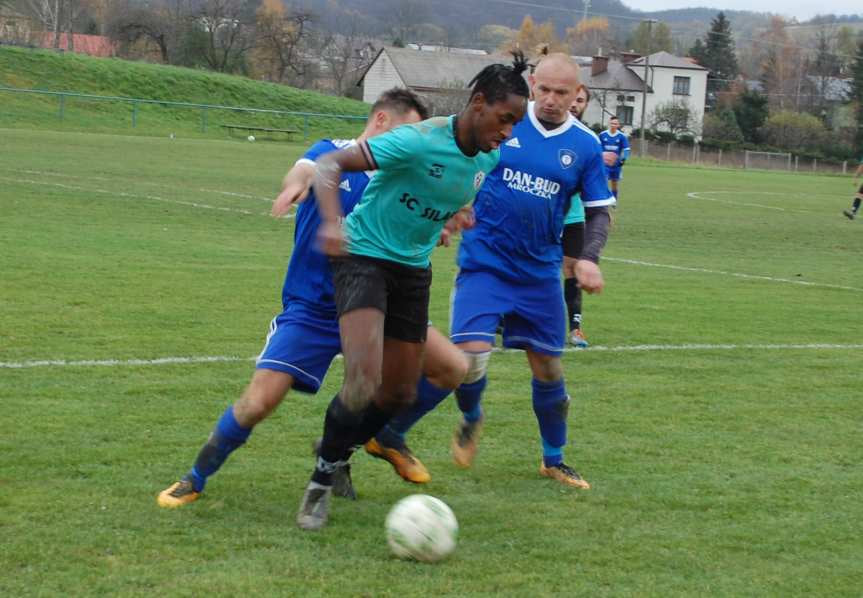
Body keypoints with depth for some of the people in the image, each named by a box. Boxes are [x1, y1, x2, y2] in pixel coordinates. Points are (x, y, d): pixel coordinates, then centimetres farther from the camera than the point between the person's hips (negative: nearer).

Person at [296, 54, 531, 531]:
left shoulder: (490, 156, -2)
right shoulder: (420, 141, -25)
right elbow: (331, 163, -26)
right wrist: (331, 222, -40)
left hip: (414, 269, 7)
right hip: (364, 256, -7)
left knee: (400, 393, 9)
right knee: (363, 382, -23)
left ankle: (336, 456, 35)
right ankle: (322, 479, -4)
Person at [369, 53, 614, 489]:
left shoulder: (585, 146, 0)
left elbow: (598, 211, 5)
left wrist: (588, 258, -10)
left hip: (541, 273, 2)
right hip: (484, 265, -2)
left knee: (548, 367, 8)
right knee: (469, 357, -17)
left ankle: (554, 461, 28)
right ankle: (470, 419, 17)